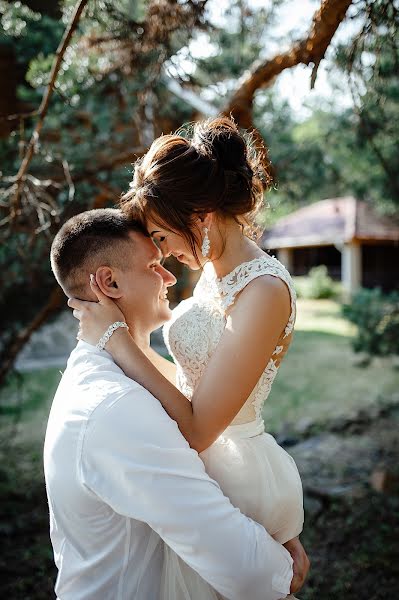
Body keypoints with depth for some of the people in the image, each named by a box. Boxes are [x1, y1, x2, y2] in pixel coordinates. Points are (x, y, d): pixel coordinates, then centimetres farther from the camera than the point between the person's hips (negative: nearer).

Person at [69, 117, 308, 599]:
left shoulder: (264, 291, -25)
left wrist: (117, 339, -24)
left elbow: (197, 429, -26)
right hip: (201, 467, 8)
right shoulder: (214, 270, 3)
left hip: (233, 475, -8)